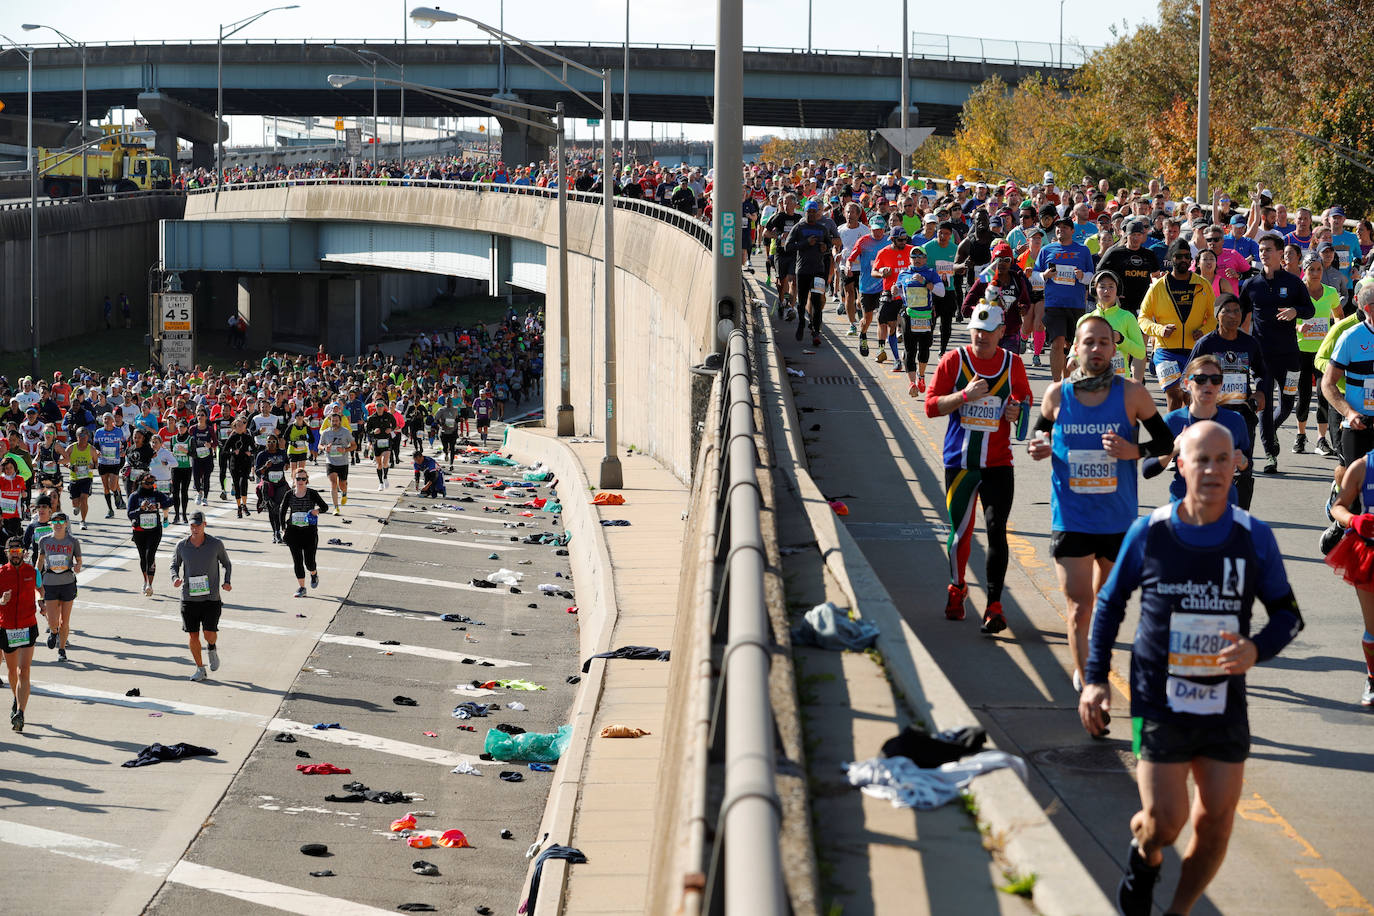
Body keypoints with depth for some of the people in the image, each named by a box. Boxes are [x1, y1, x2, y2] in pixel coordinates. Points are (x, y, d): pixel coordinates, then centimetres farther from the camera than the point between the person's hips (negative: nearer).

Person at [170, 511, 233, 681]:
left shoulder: (216, 544, -5)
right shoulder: (182, 545, -2)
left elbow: (226, 564, 11)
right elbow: (175, 564, 14)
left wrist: (227, 582, -6)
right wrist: (175, 578, -8)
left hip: (211, 597, -1)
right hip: (189, 597, 1)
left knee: (210, 634, -9)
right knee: (192, 635, 2)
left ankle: (212, 648, 28)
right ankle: (200, 669, 19)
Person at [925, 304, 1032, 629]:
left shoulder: (1013, 364, 5)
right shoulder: (953, 361, -1)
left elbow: (1026, 399, 20)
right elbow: (931, 405, -4)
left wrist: (1019, 410, -3)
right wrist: (965, 396, -19)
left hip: (998, 463, 0)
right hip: (959, 462, 0)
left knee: (997, 532, -7)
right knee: (960, 531, 7)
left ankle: (994, 605, -3)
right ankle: (957, 588, 33)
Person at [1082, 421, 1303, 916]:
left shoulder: (1254, 538, -3)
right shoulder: (1148, 534, -5)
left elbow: (1288, 613, 5)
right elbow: (1110, 601, 9)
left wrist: (1257, 649, -16)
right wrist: (1095, 678, 4)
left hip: (1225, 704, 2)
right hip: (1160, 702, -2)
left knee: (1216, 820, 3)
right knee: (1165, 821, -8)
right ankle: (1144, 854, 29)